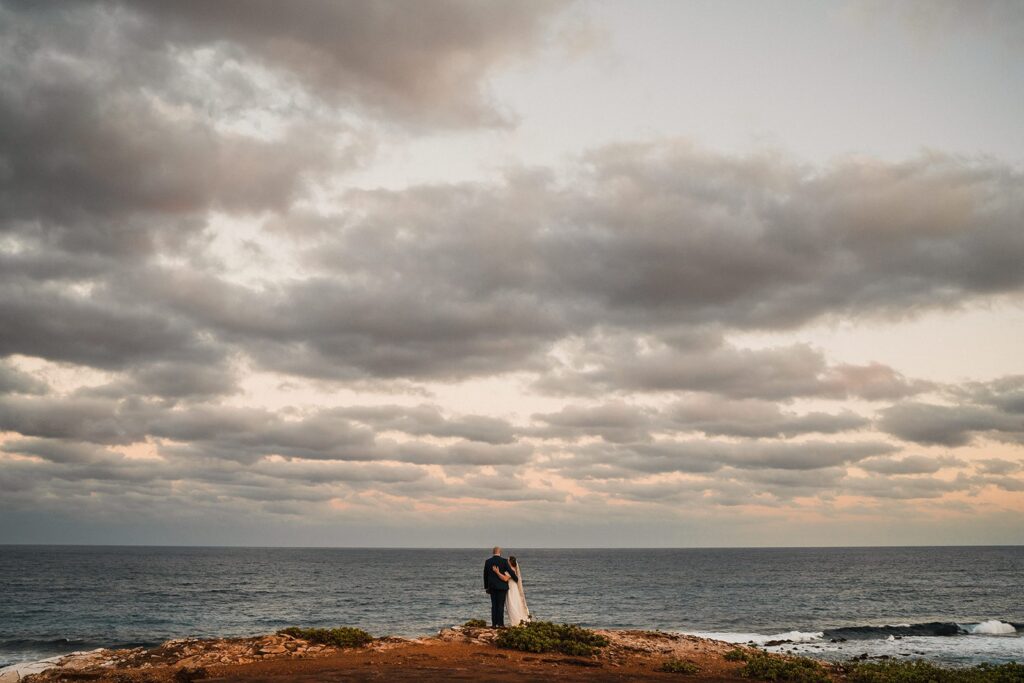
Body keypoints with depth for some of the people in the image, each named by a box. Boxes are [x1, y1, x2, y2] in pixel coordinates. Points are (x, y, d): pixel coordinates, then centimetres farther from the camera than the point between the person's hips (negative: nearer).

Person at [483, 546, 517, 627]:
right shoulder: (504, 561, -9)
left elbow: (485, 575, 8)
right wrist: (516, 579, 10)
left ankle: (494, 624, 4)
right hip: (502, 586, -3)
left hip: (492, 586, 3)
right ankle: (500, 624, -4)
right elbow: (510, 572, -7)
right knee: (501, 605, -1)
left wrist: (486, 586, 16)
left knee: (494, 605, 7)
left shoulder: (488, 561, 3)